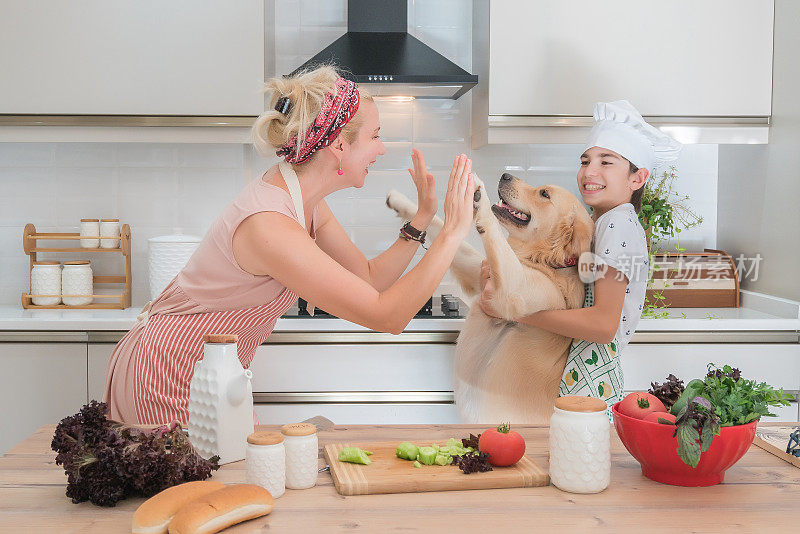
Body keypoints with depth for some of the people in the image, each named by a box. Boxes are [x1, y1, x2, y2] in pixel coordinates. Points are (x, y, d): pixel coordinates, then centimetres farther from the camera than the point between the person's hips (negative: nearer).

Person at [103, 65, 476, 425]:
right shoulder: (268, 226, -32)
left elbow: (370, 279, 5)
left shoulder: (306, 203, -3)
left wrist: (422, 218, -3)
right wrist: (452, 233, -25)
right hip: (167, 380, -9)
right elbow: (387, 316, -30)